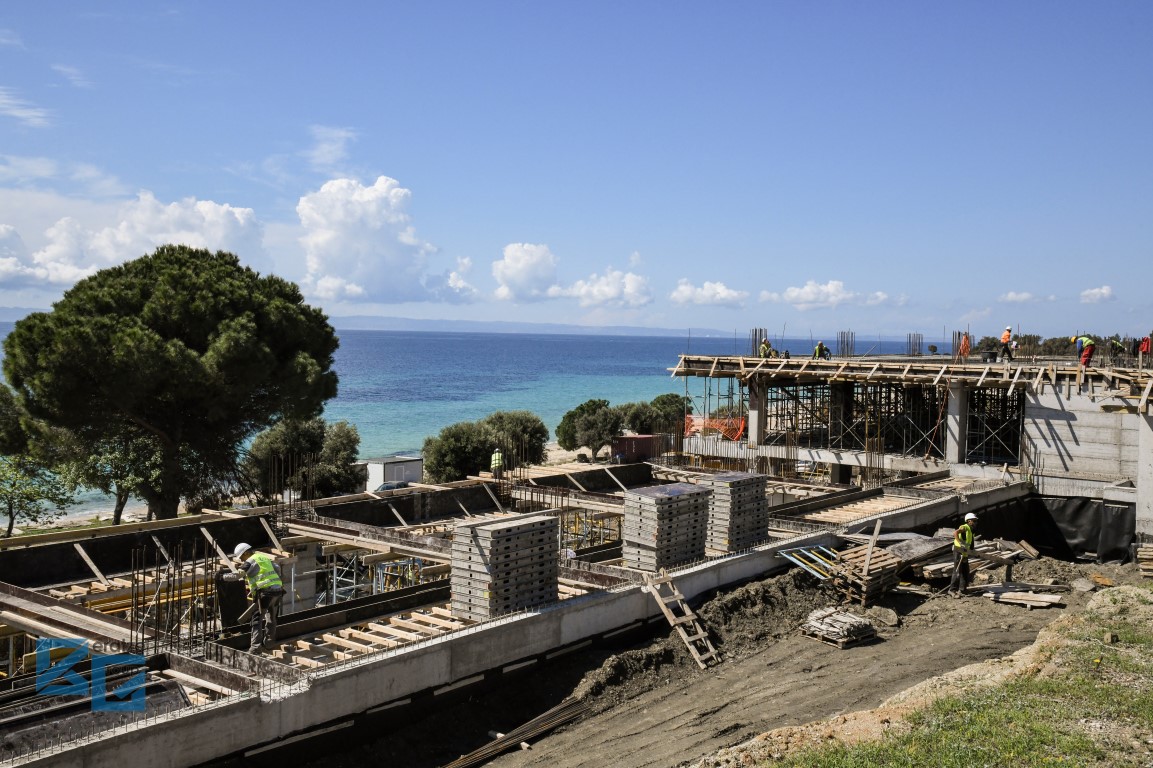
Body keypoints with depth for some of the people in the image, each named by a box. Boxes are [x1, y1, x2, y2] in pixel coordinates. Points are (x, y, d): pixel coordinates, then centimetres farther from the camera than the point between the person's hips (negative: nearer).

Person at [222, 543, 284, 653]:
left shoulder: (250, 562, -2)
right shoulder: (264, 557, 21)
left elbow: (236, 575, -7)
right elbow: (277, 568, 23)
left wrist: (222, 576, 5)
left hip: (265, 591, -7)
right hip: (278, 590, 7)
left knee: (257, 619, -1)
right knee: (271, 618, 20)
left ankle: (255, 646, -7)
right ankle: (268, 643, 27)